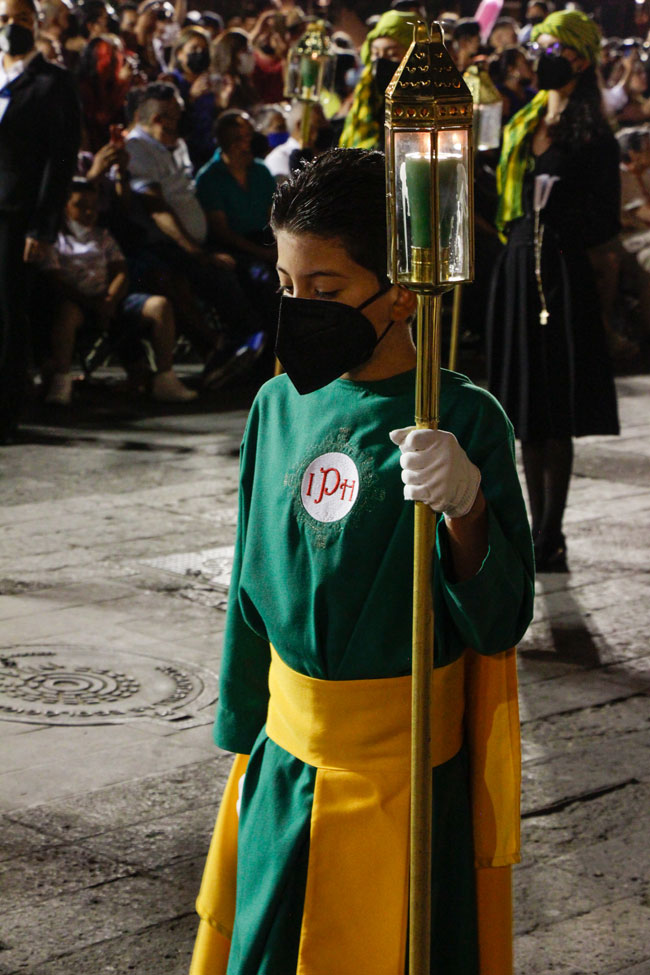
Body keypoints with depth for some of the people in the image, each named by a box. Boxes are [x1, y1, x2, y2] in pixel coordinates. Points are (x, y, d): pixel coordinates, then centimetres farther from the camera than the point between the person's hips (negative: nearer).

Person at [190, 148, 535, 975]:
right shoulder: (280, 405, 1)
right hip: (287, 763, 4)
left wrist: (465, 510, -32)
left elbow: (498, 625, -14)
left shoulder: (465, 421, -13)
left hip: (410, 775, -4)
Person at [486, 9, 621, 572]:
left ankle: (551, 540, -1)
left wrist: (558, 215, -22)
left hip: (561, 273, -7)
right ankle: (538, 534, 16)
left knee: (555, 416, -5)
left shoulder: (593, 138, -6)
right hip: (518, 269, 7)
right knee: (527, 411, 9)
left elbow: (606, 221, -9)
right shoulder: (524, 126, 15)